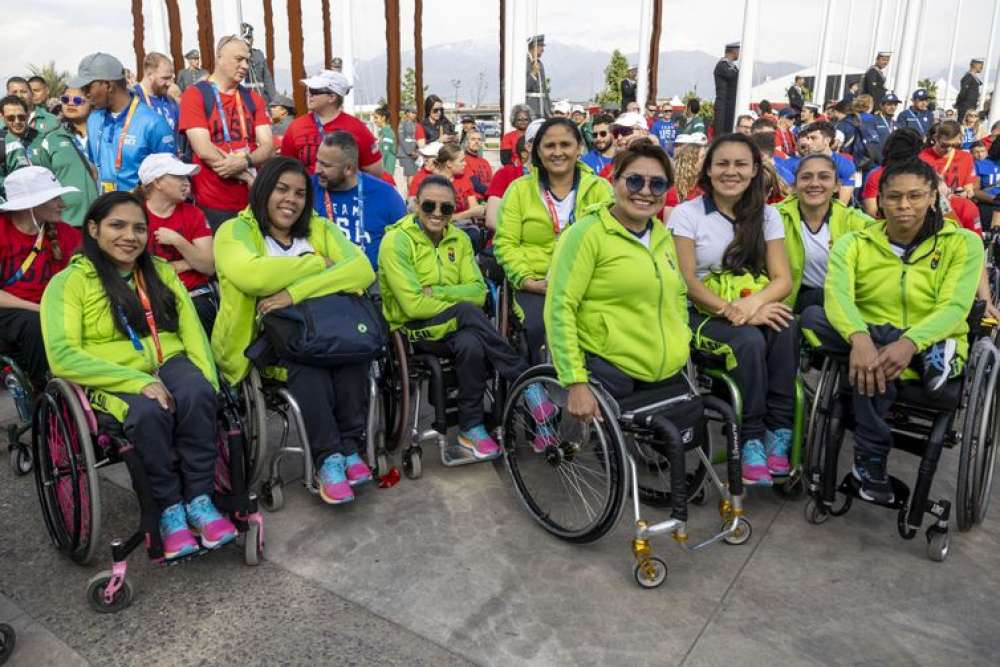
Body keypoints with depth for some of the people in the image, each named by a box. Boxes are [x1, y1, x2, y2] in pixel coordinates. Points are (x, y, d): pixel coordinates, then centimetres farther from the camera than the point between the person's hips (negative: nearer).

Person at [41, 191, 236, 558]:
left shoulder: (160, 271, 14)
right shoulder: (69, 281, 0)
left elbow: (191, 328, 6)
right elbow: (62, 358, -12)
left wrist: (207, 377, -13)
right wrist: (138, 381, -23)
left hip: (169, 363, 3)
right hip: (111, 378, -3)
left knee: (198, 395, -31)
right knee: (149, 412, -36)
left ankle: (199, 499, -18)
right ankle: (169, 510, -16)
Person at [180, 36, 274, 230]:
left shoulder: (254, 99, 12)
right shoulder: (195, 94, -2)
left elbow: (267, 146, 2)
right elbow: (204, 150, -12)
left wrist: (244, 162, -19)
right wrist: (247, 177, -11)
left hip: (252, 203, 4)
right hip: (212, 205, -4)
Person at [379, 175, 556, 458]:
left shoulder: (459, 239, 6)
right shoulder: (396, 241, -11)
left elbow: (478, 292, -3)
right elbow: (414, 305, -20)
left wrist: (437, 292, -16)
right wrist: (458, 302, -18)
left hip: (453, 327, 5)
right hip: (413, 329, -4)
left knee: (471, 344, -34)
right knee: (468, 312, -34)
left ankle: (471, 429, -19)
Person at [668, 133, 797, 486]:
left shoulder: (767, 215, 9)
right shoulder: (687, 213, -2)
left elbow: (783, 278, 0)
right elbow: (687, 282, -10)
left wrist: (753, 303, -22)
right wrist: (732, 311, -24)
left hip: (756, 308, 3)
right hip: (704, 314, -3)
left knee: (786, 328, -30)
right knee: (750, 341, -33)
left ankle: (778, 432, -22)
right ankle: (751, 439, -20)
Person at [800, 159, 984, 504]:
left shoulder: (963, 243, 1)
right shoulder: (854, 243, 2)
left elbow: (954, 307, -14)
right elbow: (837, 295, -17)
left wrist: (909, 343, -36)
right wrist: (859, 339, -40)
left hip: (929, 347, -2)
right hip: (869, 342, 3)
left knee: (871, 368, -37)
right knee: (812, 318, -28)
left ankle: (870, 459, -15)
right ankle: (933, 357, -26)